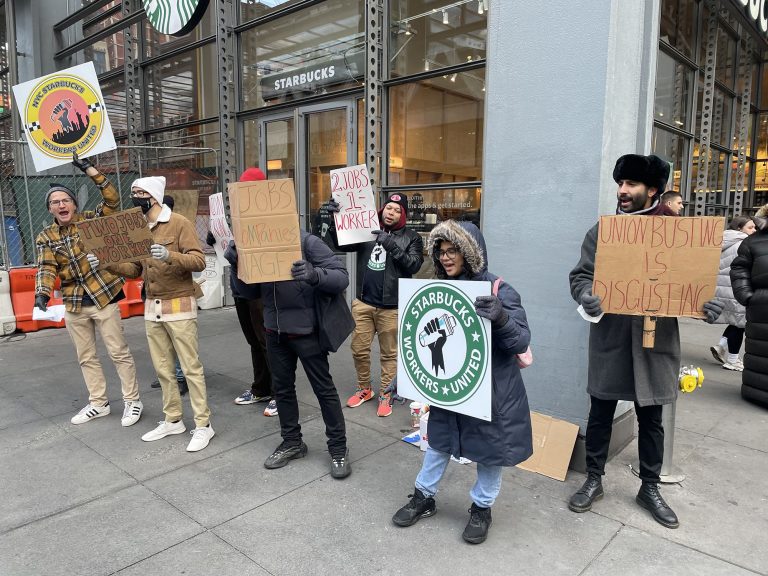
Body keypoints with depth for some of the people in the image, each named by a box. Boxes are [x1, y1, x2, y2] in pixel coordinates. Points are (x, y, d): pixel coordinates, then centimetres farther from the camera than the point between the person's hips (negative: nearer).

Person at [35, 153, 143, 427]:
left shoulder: (90, 220, -2)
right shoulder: (46, 237, 4)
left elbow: (112, 200, -15)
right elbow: (46, 268, -7)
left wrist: (90, 170, -20)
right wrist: (42, 292, -26)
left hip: (103, 297, -4)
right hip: (73, 304, 4)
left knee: (119, 352, 0)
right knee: (86, 357, 14)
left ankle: (133, 401, 12)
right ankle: (98, 403, 28)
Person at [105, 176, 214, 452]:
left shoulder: (179, 223, -9)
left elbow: (199, 262, -17)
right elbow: (135, 269, 13)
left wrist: (170, 256, -32)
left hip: (179, 306, -7)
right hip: (151, 307, 7)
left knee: (190, 367, -2)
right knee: (162, 368, 13)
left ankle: (203, 425, 7)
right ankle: (173, 420, 26)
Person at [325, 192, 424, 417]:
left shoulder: (411, 238, 2)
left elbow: (414, 265, -10)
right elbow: (343, 244, 4)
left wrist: (392, 246, -20)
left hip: (391, 306, -3)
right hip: (363, 302, 3)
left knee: (389, 353, 7)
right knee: (359, 349, 11)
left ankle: (385, 394, 21)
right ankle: (364, 388, 30)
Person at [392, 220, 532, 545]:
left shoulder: (499, 292, -16)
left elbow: (522, 341, -20)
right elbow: (427, 337, 7)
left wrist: (500, 318, -41)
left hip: (490, 390, -4)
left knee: (489, 449, 13)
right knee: (438, 441, 18)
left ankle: (482, 509, 35)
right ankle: (424, 497, 39)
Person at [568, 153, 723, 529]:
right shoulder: (603, 229, 1)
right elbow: (580, 274, -1)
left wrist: (706, 304, -15)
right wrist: (585, 295, -24)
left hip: (656, 339, 1)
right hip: (610, 339, 0)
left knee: (651, 418, 14)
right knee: (601, 413, 10)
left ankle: (650, 488, 31)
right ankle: (593, 480, 28)